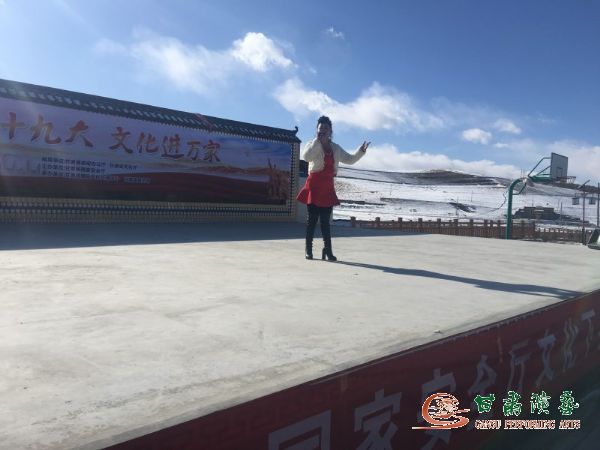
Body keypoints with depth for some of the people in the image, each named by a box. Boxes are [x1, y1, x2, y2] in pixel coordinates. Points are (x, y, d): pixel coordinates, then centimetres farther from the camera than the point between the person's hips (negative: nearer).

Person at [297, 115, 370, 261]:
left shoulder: (335, 148, 14)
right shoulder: (312, 144, 0)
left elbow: (350, 159, 21)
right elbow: (306, 157, -22)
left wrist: (361, 151, 6)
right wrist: (317, 140, -20)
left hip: (328, 186, 4)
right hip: (314, 185, -4)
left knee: (325, 220, 4)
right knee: (312, 218, -2)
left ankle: (327, 250, 3)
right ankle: (308, 249, 6)